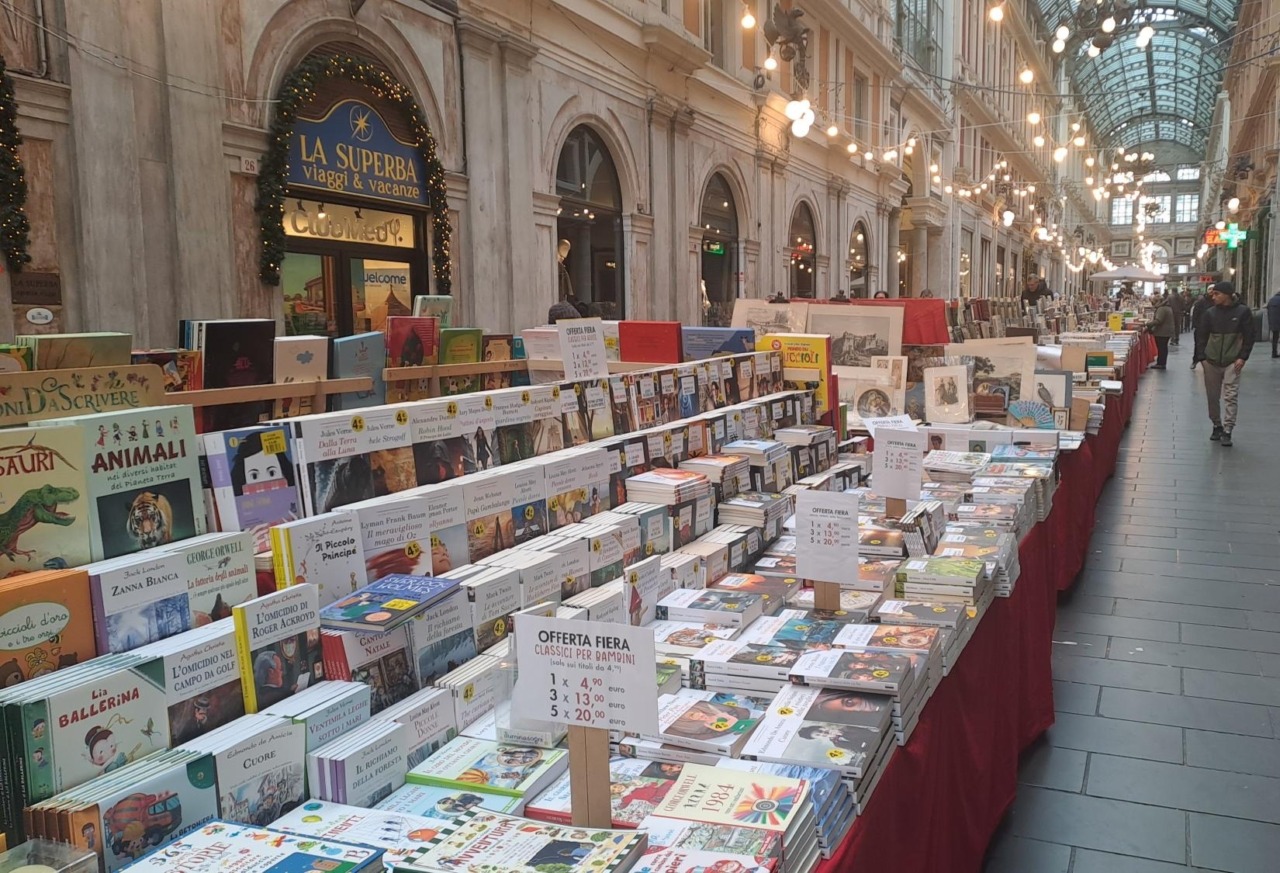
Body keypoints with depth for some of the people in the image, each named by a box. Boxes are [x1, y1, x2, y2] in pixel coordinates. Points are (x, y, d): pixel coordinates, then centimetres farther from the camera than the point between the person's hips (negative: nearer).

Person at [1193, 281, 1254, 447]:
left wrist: (1243, 357, -7)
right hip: (1211, 361, 3)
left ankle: (1227, 431, -4)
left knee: (1231, 397, -6)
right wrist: (1202, 357, -1)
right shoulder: (1209, 313, 2)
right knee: (1212, 397, 8)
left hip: (1232, 362, -3)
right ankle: (1217, 426, 24)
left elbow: (1249, 337, 0)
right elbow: (1201, 336, 6)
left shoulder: (1243, 312, -2)